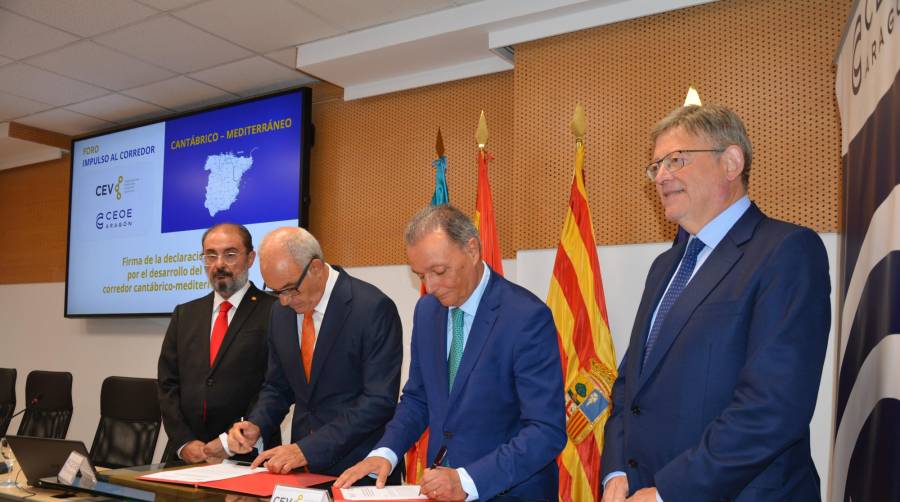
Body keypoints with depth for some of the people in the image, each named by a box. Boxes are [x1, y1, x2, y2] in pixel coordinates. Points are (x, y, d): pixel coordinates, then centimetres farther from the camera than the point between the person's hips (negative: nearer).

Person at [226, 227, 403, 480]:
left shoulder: (373, 308, -17)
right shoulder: (281, 311, 3)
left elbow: (380, 401, -20)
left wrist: (308, 449, -22)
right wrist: (256, 425, -6)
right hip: (303, 469, 5)